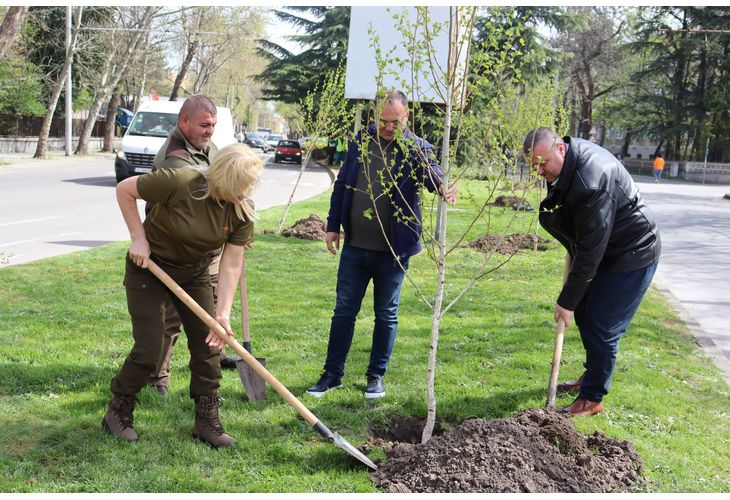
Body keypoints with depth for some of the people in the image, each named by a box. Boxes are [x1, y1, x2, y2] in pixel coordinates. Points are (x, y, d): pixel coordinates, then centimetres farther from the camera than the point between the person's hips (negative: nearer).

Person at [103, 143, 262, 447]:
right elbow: (124, 189, -17)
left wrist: (223, 314, -22)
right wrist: (139, 238, -19)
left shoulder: (242, 212, -15)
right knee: (149, 350, -7)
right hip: (149, 267, -5)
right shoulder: (179, 183, -29)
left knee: (208, 344, 2)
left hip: (194, 273, 5)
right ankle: (118, 413, 16)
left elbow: (231, 265, -14)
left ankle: (207, 421, 16)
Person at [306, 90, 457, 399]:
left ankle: (376, 376, 23)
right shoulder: (361, 140, 4)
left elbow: (432, 173, -26)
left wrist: (444, 188, -49)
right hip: (354, 246, 3)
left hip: (393, 251, -2)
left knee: (386, 315, 10)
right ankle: (333, 374, 19)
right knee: (344, 311, 8)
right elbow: (342, 185, 10)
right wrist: (334, 226, 7)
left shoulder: (417, 148, -6)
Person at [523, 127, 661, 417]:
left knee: (601, 327, -8)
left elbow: (591, 249, -32)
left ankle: (592, 398, 7)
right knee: (584, 315, 17)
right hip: (606, 250, 10)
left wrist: (567, 300, -26)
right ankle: (592, 376, 37)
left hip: (632, 254, -10)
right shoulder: (569, 159, -4)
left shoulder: (592, 181, -34)